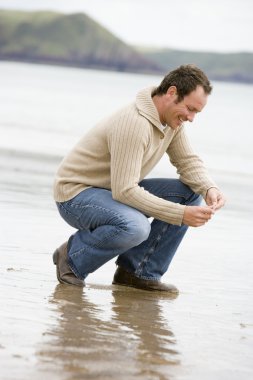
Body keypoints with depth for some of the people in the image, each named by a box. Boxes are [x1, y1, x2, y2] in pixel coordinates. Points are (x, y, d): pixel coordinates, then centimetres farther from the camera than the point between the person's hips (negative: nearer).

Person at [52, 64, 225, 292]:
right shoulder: (135, 124, -30)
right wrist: (181, 214, -33)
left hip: (118, 188, 10)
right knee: (135, 227, -38)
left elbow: (189, 162, 7)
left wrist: (209, 189, -16)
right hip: (76, 194, -9)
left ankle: (141, 272, -1)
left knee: (190, 193, -5)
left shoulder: (172, 120, -1)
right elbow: (124, 191, -33)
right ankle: (73, 256, -8)